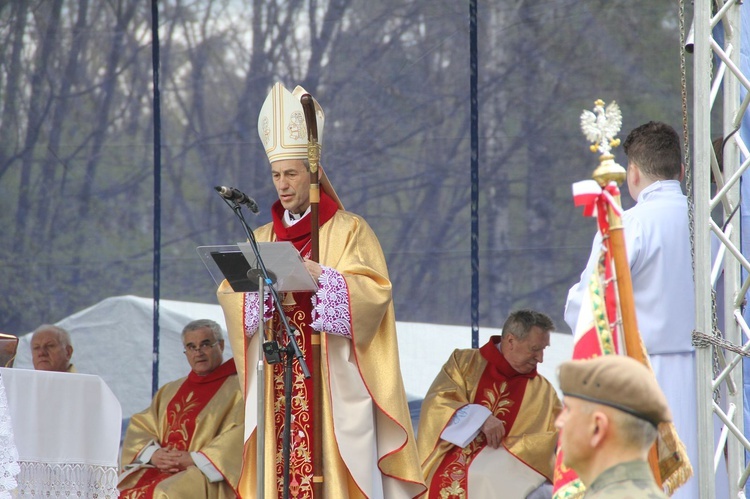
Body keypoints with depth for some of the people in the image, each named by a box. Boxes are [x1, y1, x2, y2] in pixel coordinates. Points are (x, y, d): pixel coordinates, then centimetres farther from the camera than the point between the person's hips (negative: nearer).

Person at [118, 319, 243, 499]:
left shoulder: (238, 388, 5)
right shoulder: (170, 391, 24)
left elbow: (238, 437, -9)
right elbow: (139, 426, 16)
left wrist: (194, 460, -15)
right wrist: (153, 454, -6)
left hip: (208, 478, -5)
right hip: (161, 471, 5)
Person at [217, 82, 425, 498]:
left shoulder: (349, 230, 4)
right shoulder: (263, 239, 18)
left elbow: (373, 292, -9)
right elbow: (230, 295, 7)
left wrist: (318, 276, -21)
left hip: (333, 382, -4)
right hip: (276, 385, 4)